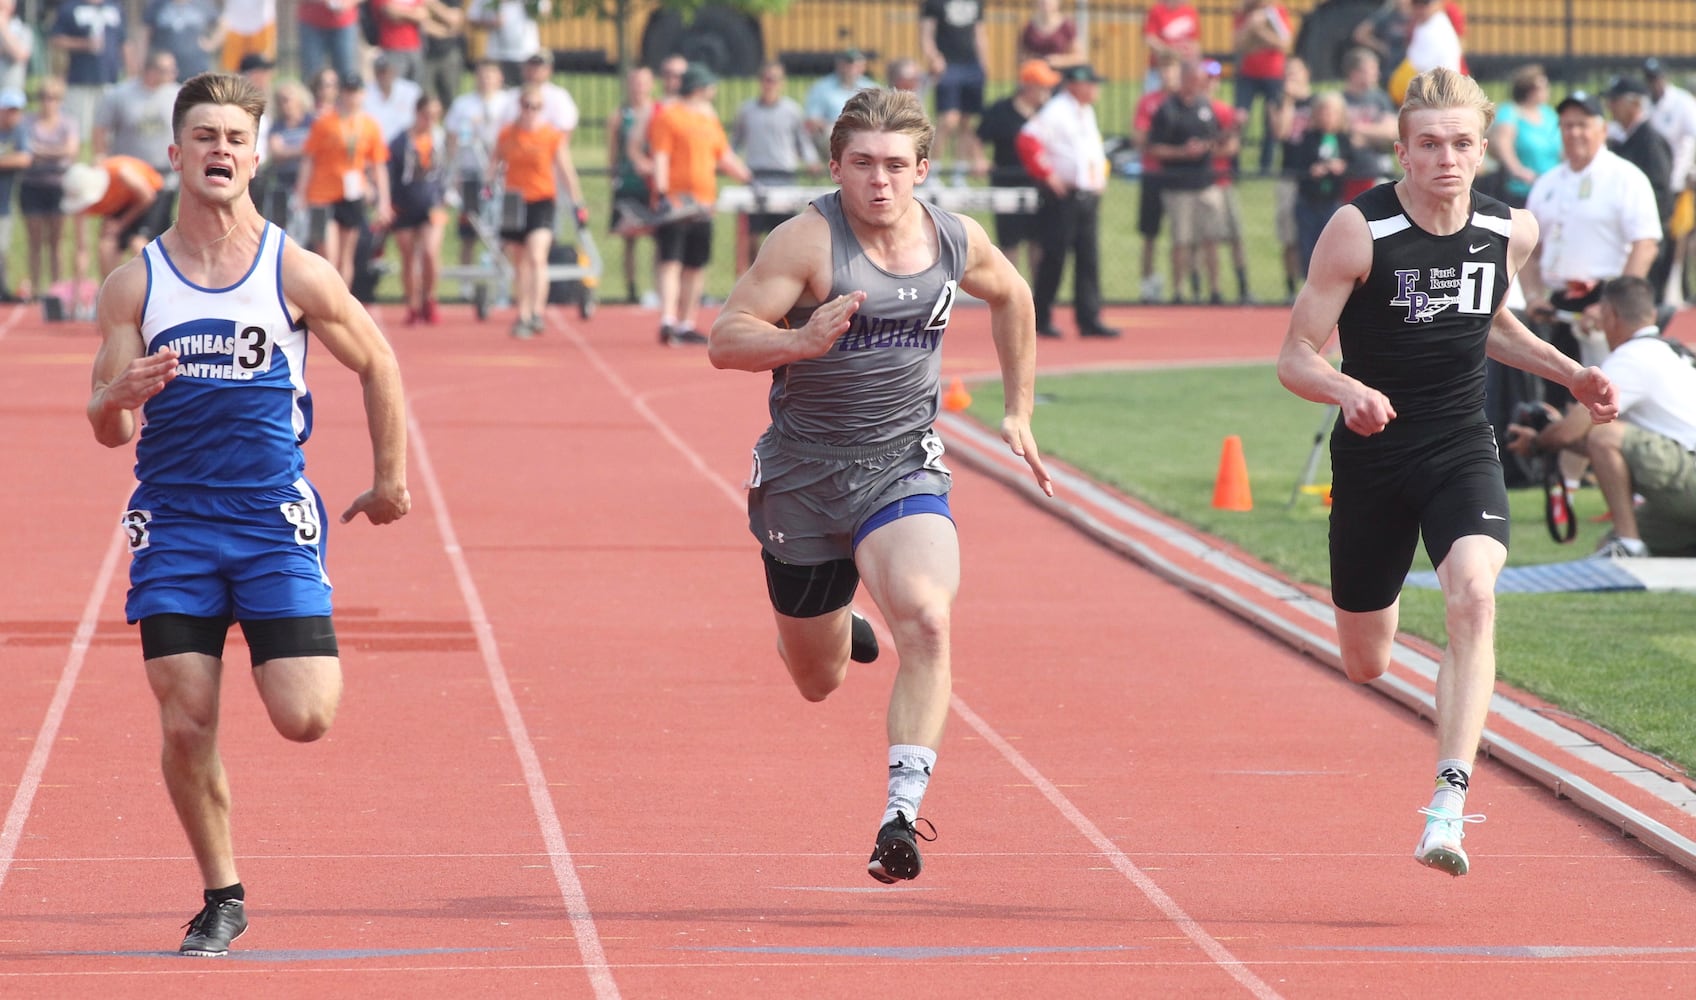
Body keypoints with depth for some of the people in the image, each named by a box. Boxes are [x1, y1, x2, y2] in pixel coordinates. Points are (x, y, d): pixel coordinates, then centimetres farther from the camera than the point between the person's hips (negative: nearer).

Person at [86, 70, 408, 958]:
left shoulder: (296, 274, -1)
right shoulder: (135, 284, 2)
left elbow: (377, 366, 13)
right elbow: (106, 429, 1)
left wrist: (390, 479, 16)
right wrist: (121, 397, -22)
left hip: (274, 520, -1)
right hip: (174, 525, 1)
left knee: (304, 719, -11)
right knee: (185, 727, -6)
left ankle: (308, 662, 27)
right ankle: (221, 896, 12)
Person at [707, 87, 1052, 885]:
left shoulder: (958, 241, 0)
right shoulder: (808, 241, -14)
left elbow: (1011, 298, 23)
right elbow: (725, 341, -18)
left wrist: (1019, 410, 21)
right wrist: (800, 343, -36)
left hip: (904, 468, 1)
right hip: (804, 472, -1)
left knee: (927, 622, -27)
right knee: (819, 682, 13)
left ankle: (902, 815, -29)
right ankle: (832, 632, 52)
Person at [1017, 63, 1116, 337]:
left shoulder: (1086, 112, 16)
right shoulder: (1055, 111, -13)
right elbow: (1028, 141, -24)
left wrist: (1101, 174, 20)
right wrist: (1047, 175, -20)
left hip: (1088, 197, 8)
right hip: (1062, 198, -8)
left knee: (1089, 260, 4)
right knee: (1054, 258, -2)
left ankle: (1089, 319, 3)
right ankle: (1041, 320, 6)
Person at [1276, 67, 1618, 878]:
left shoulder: (1511, 232, -1)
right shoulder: (1359, 231, -15)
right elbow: (1295, 359, -13)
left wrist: (1567, 373, 10)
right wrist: (1347, 391, -34)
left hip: (1462, 452, 1)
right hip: (1373, 453, -1)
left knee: (1473, 596, -28)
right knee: (1364, 667, 11)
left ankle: (1448, 809, -31)